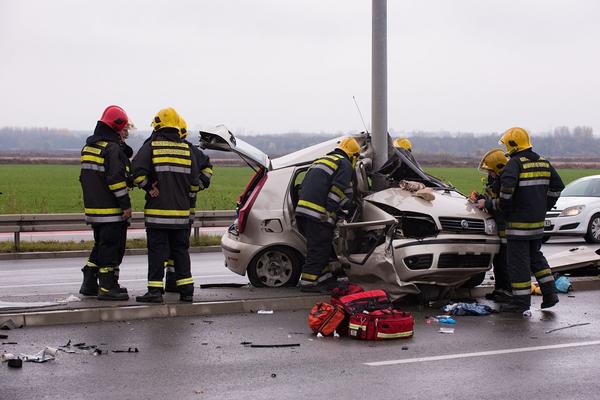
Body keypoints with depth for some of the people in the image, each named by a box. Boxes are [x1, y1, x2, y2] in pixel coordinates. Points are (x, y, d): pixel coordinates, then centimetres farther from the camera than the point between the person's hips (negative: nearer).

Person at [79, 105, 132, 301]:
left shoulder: (89, 147, 15)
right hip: (111, 210, -9)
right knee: (111, 247, -3)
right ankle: (108, 287, 0)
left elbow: (84, 177, 21)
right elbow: (116, 179, -21)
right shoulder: (113, 149, -15)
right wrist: (126, 204, -17)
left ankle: (89, 284, 21)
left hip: (93, 208, 9)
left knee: (101, 245, 19)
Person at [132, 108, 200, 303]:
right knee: (181, 250, 11)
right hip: (181, 212, 4)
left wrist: (149, 187, 0)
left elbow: (138, 171, -15)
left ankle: (155, 290, -2)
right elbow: (194, 182, 9)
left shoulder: (151, 146, -5)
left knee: (157, 251, 0)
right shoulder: (186, 149, 8)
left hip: (157, 210, -4)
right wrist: (189, 201, 19)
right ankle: (186, 291, 13)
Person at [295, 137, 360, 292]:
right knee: (318, 248, -5)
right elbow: (339, 190, -11)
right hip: (319, 212, -8)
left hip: (302, 208, 8)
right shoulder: (344, 164, 4)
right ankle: (308, 282, -7)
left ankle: (325, 278, 18)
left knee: (320, 246, 15)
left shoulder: (320, 160, 30)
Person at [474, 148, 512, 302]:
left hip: (508, 226, -10)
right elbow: (488, 193, 26)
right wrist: (479, 198, 7)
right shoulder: (494, 177, 12)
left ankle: (510, 291, -1)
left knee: (506, 260, -7)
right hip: (497, 225, 10)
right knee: (497, 258, 15)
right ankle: (500, 289, 25)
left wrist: (487, 203, -19)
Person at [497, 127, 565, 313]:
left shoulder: (514, 164, -14)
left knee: (518, 261, -1)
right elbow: (557, 186, 16)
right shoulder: (544, 163, 10)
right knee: (535, 256, 21)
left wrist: (504, 208, -13)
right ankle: (549, 293, 19)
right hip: (538, 221, 8)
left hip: (519, 221, -8)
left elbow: (507, 187, -29)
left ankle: (521, 301, 2)